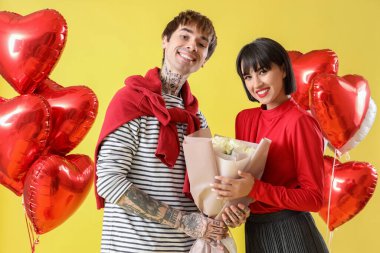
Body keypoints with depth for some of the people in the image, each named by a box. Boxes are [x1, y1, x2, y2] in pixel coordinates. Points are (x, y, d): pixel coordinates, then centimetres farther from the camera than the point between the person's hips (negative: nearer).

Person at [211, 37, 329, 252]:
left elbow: (314, 198, -17)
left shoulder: (300, 122, -16)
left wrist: (255, 189, -26)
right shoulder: (244, 118, 2)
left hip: (290, 232, -6)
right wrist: (232, 193, -8)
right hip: (253, 230, 6)